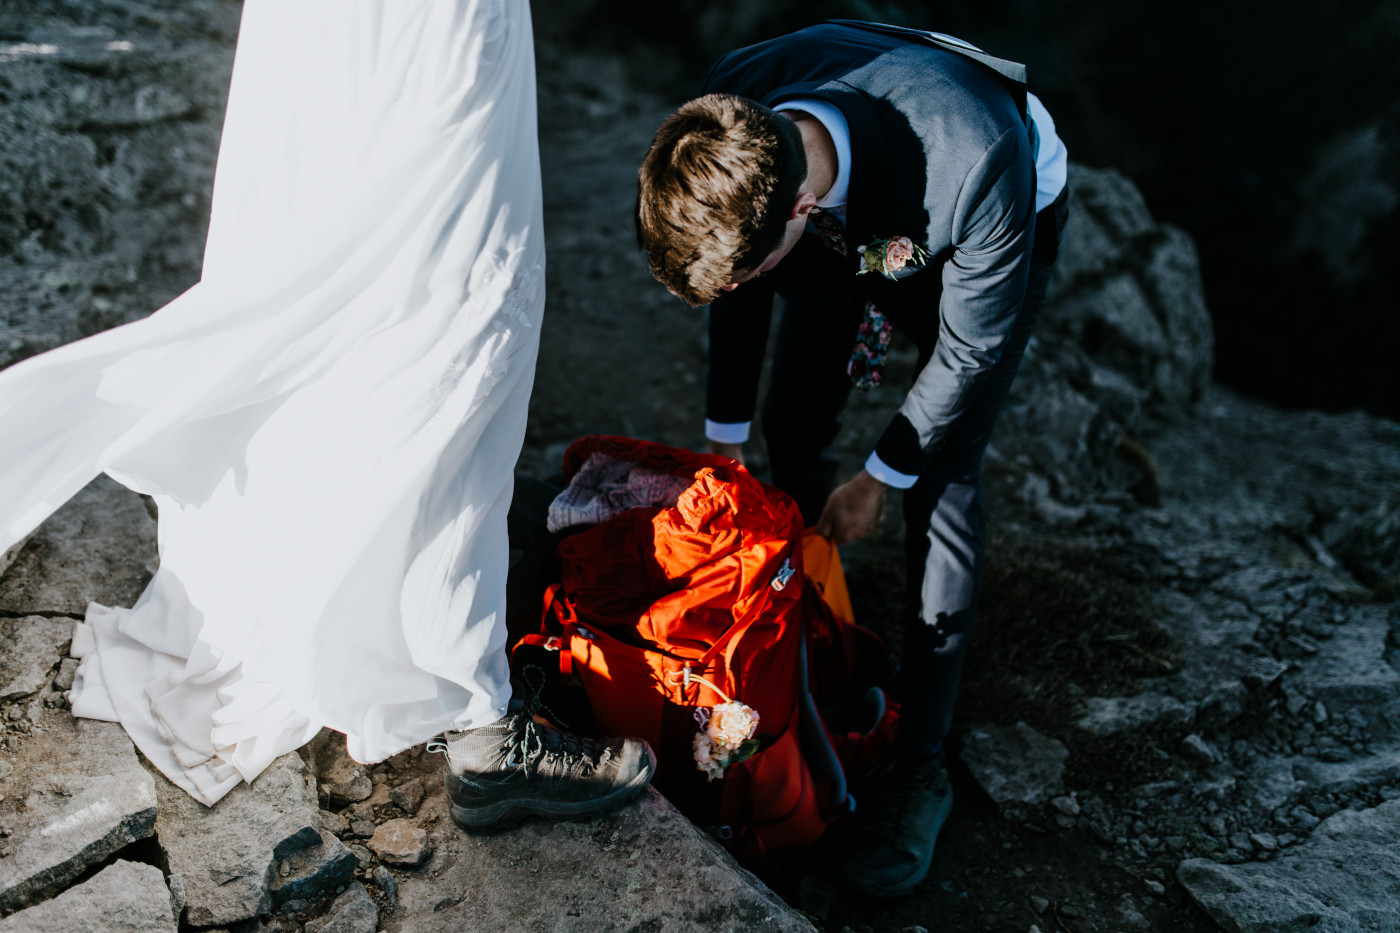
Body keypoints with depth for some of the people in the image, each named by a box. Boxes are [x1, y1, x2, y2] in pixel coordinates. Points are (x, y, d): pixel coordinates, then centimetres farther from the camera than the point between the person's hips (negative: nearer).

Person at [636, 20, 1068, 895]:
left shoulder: (979, 167, -45)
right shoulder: (730, 127, -30)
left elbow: (971, 349, -26)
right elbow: (742, 281, -10)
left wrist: (881, 476, -14)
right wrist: (725, 439, -3)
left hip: (1002, 222, -4)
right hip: (852, 221, 5)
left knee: (942, 482, -12)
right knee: (792, 427, 3)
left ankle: (920, 766, 0)